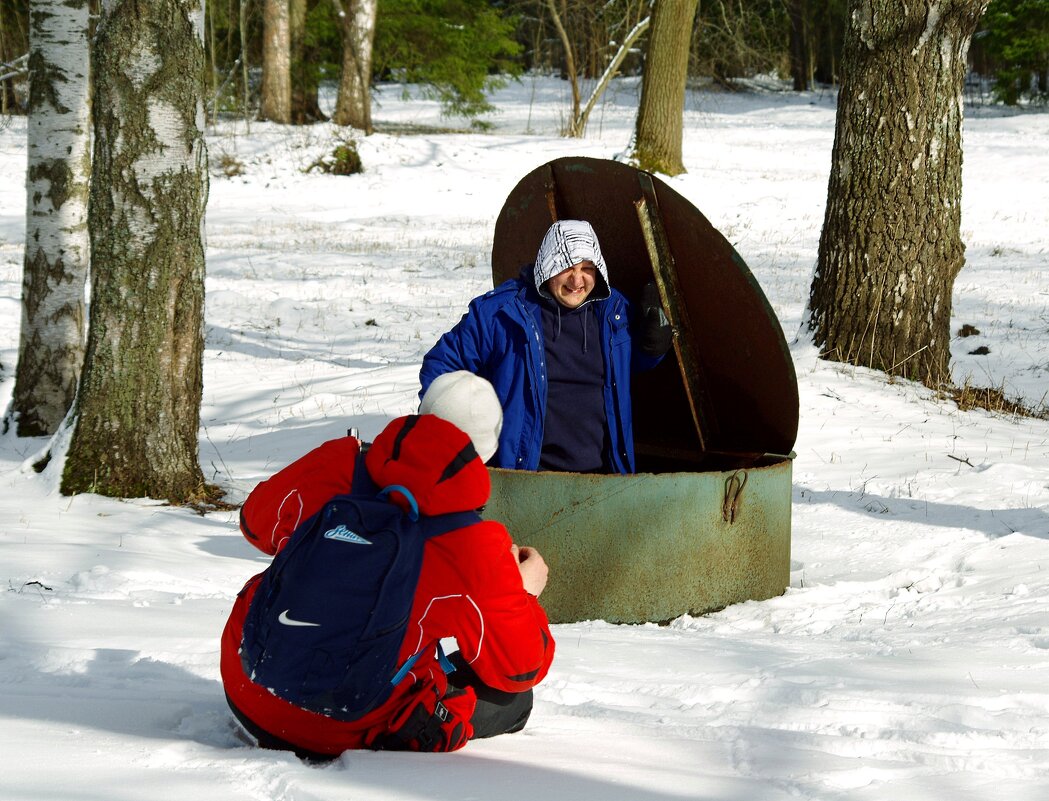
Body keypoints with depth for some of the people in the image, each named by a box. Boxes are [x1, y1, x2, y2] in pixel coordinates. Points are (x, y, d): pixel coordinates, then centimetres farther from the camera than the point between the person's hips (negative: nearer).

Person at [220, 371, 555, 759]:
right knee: (511, 698, 16)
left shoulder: (330, 469, -10)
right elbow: (519, 668, -6)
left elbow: (255, 523, 12)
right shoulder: (477, 552, -20)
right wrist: (525, 590, 13)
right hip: (347, 735, -4)